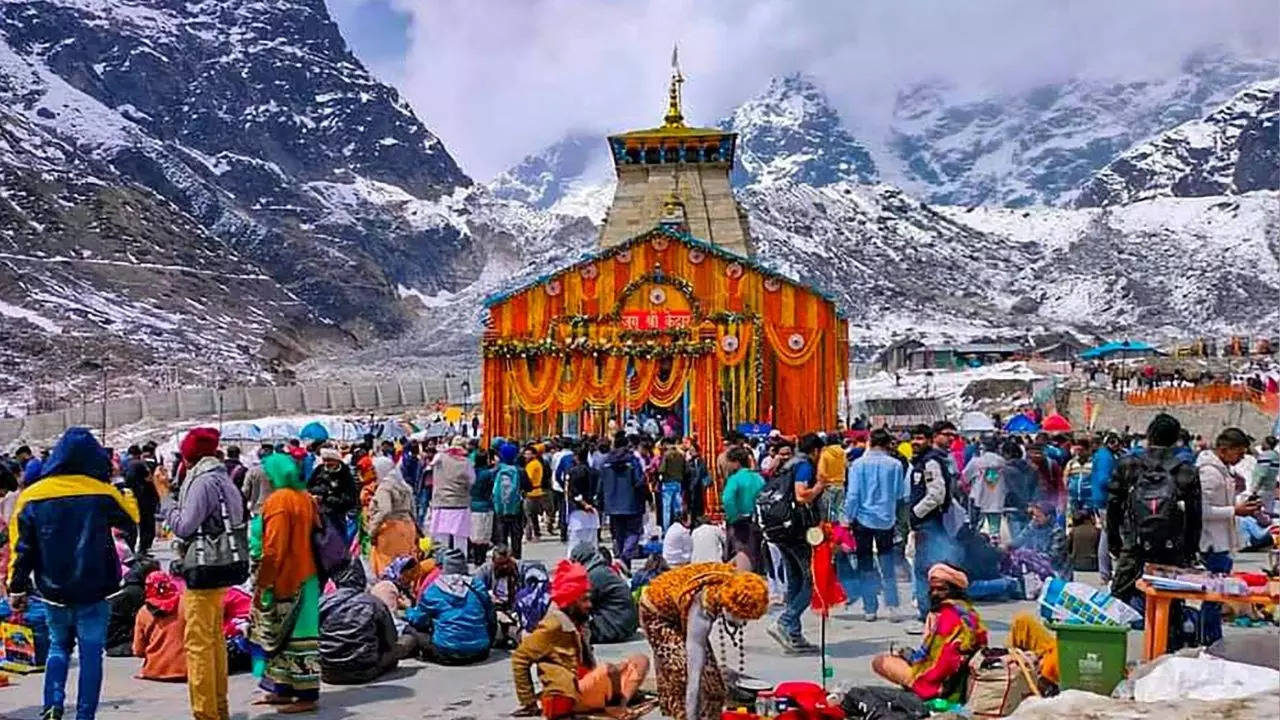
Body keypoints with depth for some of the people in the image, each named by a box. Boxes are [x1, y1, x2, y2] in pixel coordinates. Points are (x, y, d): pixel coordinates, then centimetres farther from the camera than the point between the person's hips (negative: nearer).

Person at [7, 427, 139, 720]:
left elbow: (21, 547, 1)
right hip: (93, 591, -2)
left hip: (53, 591, 2)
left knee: (58, 647, 20)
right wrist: (128, 492, 27)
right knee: (91, 653, 5)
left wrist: (17, 588, 9)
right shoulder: (103, 493, -8)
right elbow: (131, 519, 11)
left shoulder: (32, 496, -2)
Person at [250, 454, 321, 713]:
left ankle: (306, 695, -3)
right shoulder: (304, 498, 10)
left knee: (287, 635, -4)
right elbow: (314, 534, 15)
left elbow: (273, 547, -18)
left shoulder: (278, 500, -14)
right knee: (294, 634, 13)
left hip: (285, 579, -9)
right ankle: (283, 689, 20)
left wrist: (262, 582, -13)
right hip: (304, 575, 9)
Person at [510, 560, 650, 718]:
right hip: (567, 698, -9)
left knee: (640, 661, 2)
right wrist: (529, 702, -8)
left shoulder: (579, 624, 15)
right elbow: (520, 659, -10)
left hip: (586, 691, 9)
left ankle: (619, 705, -20)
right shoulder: (553, 626, -10)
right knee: (609, 671, -34)